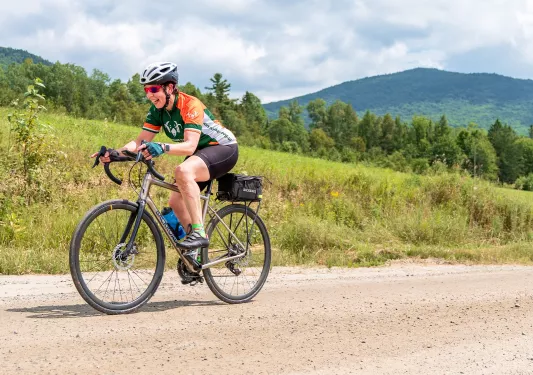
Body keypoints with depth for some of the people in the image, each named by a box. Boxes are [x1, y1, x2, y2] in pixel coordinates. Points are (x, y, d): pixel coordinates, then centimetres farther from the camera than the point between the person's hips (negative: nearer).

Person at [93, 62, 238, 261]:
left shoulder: (190, 105, -27)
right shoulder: (157, 110, -5)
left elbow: (189, 146, -37)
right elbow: (140, 141, -7)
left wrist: (163, 148, -55)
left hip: (224, 148, -9)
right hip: (201, 153, 9)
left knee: (183, 171, -35)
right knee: (176, 201, 2)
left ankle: (199, 232, -30)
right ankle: (196, 251, 17)